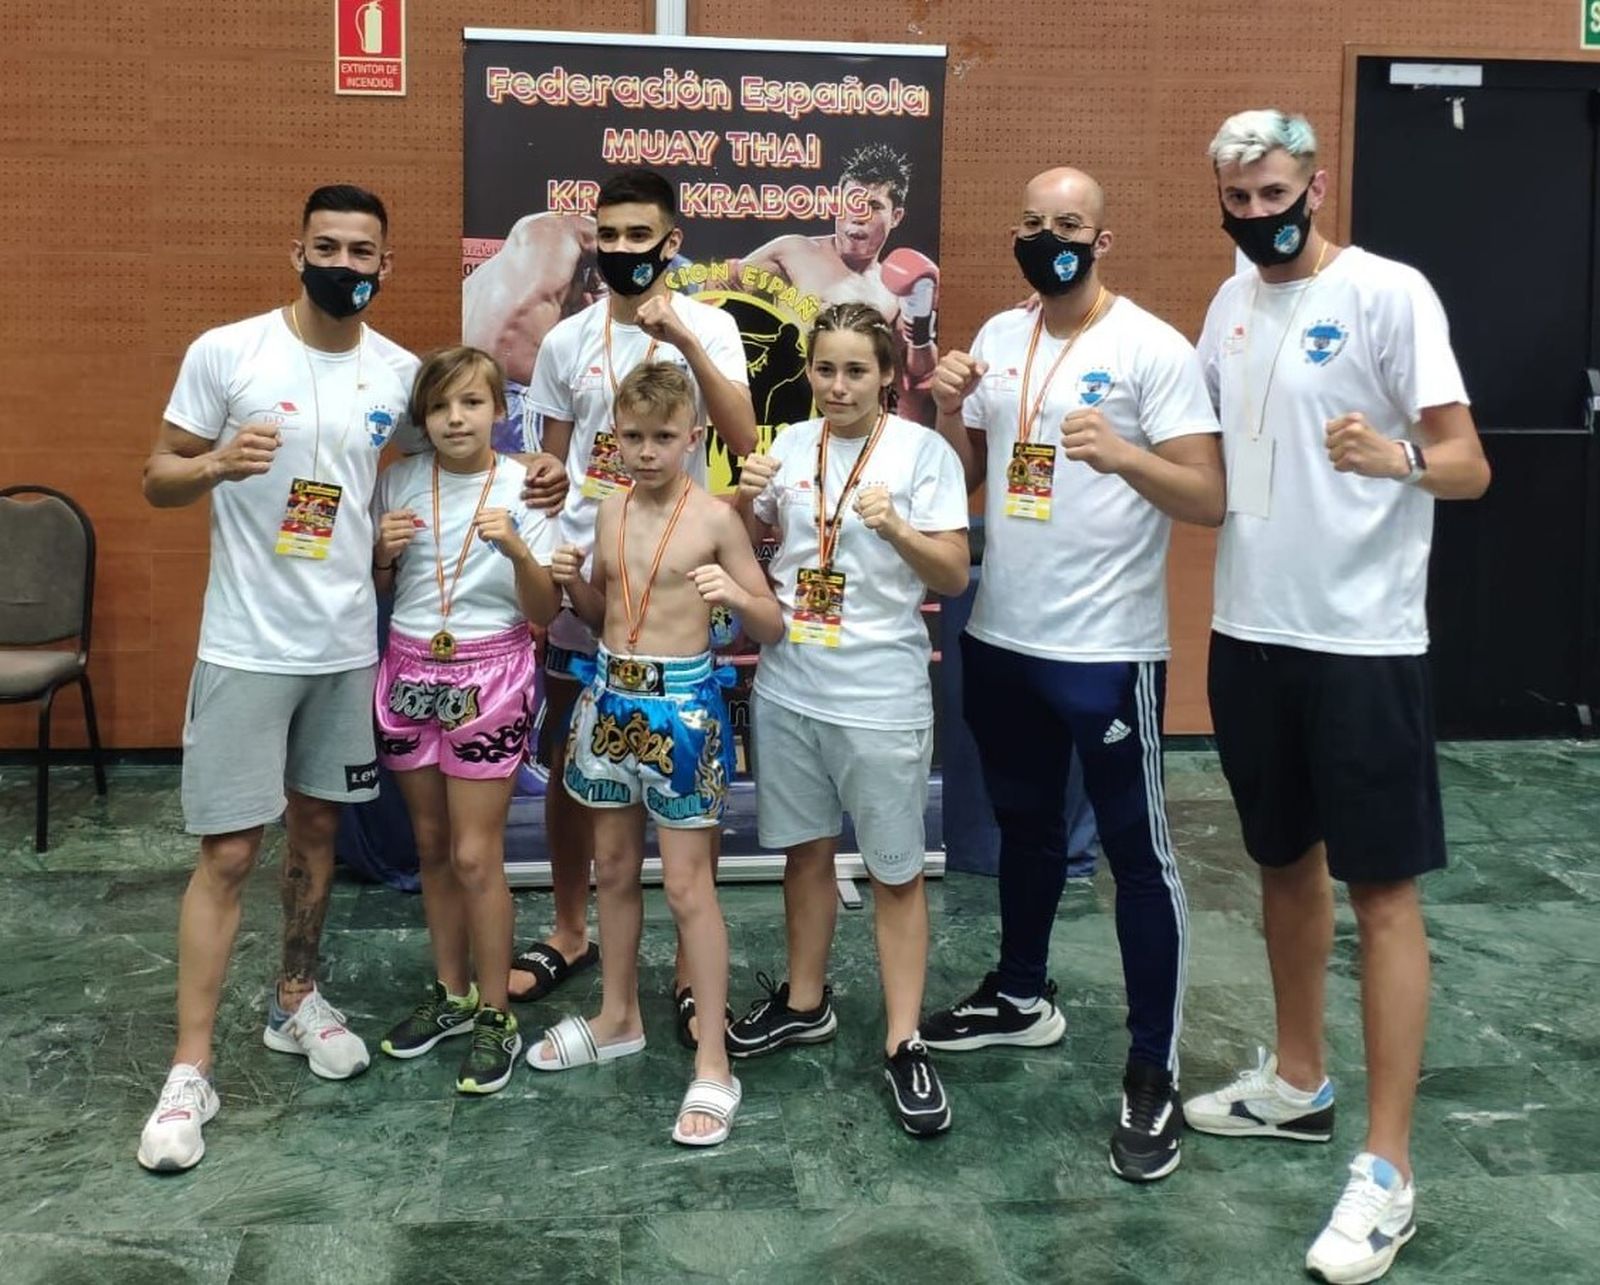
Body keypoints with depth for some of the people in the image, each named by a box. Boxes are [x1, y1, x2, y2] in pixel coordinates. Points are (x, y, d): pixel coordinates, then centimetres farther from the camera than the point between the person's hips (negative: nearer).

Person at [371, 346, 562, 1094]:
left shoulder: (524, 490, -7)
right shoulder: (399, 483, 1)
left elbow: (546, 613, -8)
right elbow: (375, 592, 10)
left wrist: (517, 548, -25)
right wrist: (384, 552, -11)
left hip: (489, 678, -4)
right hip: (410, 672, 4)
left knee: (476, 855, -3)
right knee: (431, 846, 14)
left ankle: (494, 1016, 11)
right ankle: (450, 992, 30)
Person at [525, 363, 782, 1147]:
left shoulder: (715, 518, -10)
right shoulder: (609, 510, 6)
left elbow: (772, 628, -8)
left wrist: (734, 596, -27)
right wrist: (572, 583, -3)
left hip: (681, 702, -6)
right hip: (610, 694, 6)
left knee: (687, 884, -3)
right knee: (613, 867, 16)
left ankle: (713, 1066, 5)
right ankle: (618, 1018, 35)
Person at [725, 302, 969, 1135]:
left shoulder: (923, 451, -7)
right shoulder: (790, 446, 5)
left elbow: (954, 576, -10)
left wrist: (896, 528, -27)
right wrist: (744, 498, -5)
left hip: (881, 696, -4)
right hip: (787, 685, 5)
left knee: (895, 871, 3)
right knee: (805, 847, 17)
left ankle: (904, 1043, 12)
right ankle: (805, 1002, 35)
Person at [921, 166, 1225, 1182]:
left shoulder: (1154, 348, -11)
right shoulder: (1000, 335, 8)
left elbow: (1211, 500, -17)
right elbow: (964, 476, 13)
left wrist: (1123, 455, -34)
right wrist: (949, 410, -6)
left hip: (1107, 649, -6)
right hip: (1001, 637, 7)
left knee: (1138, 852, 1)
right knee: (1024, 824, 22)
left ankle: (1155, 1073, 10)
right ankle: (1022, 996, 41)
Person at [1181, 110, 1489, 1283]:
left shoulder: (1390, 293, -10)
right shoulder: (1232, 303, 11)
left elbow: (1470, 466, -15)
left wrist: (1395, 456, -34)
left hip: (1362, 641, -7)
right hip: (1249, 630, 7)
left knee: (1382, 889, -1)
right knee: (1286, 860, 18)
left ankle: (1388, 1169, 5)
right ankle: (1298, 1081, 35)